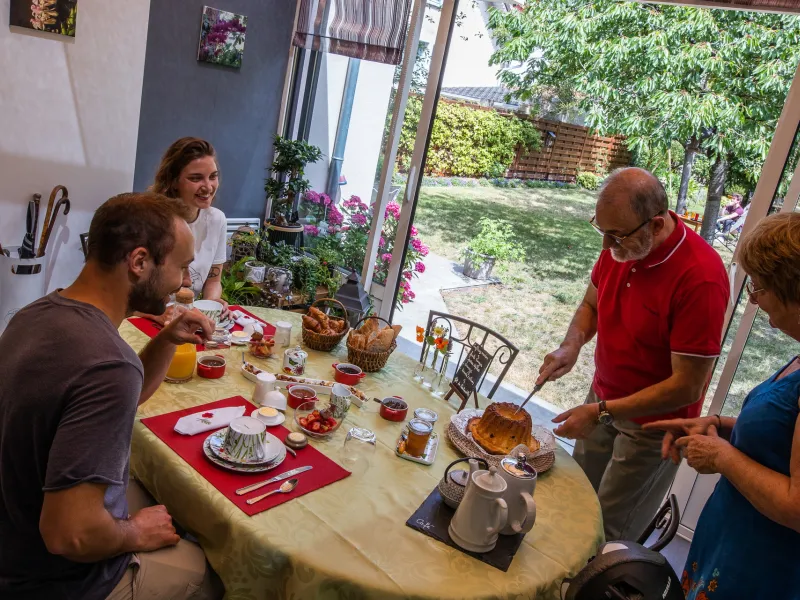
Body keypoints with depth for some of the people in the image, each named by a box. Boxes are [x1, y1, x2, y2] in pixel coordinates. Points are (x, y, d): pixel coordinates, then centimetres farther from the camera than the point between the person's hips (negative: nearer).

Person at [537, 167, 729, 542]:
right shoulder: (618, 246, -9)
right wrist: (571, 345, -11)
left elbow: (687, 387, -24)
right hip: (604, 402, 6)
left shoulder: (700, 277, -28)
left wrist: (602, 412, -25)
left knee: (608, 538, 5)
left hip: (652, 423, -6)